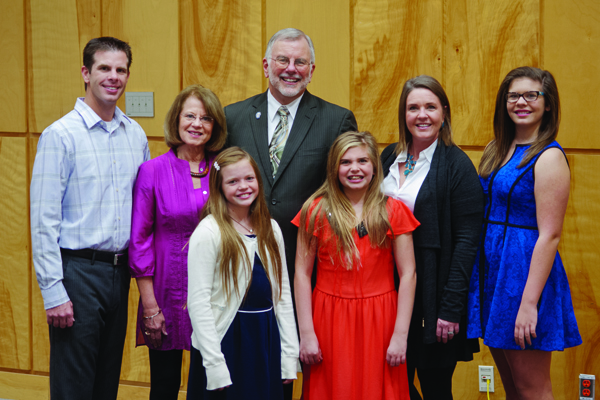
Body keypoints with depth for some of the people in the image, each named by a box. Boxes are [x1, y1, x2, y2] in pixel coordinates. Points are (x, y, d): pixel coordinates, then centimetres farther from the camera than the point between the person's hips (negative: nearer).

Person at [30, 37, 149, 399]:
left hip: (120, 271, 5)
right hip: (78, 271, -5)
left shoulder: (136, 134, 9)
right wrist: (53, 292, -15)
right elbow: (44, 221, -11)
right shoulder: (61, 135, -8)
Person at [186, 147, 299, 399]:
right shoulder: (208, 233, -11)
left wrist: (289, 354, 6)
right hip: (226, 339, -5)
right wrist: (215, 364, -16)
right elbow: (198, 302, -13)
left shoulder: (270, 229, 7)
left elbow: (282, 292, 10)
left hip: (267, 341, 5)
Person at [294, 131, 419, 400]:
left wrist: (401, 335, -8)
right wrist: (306, 334, -6)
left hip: (378, 321, 0)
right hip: (329, 321, 0)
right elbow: (302, 274, -1)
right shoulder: (316, 211, 1)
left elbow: (408, 274, -1)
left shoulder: (393, 211, 2)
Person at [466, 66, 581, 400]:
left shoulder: (549, 157, -13)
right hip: (491, 270, 8)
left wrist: (529, 303, -22)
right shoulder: (497, 150, 11)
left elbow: (549, 235, -18)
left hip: (525, 269, -8)